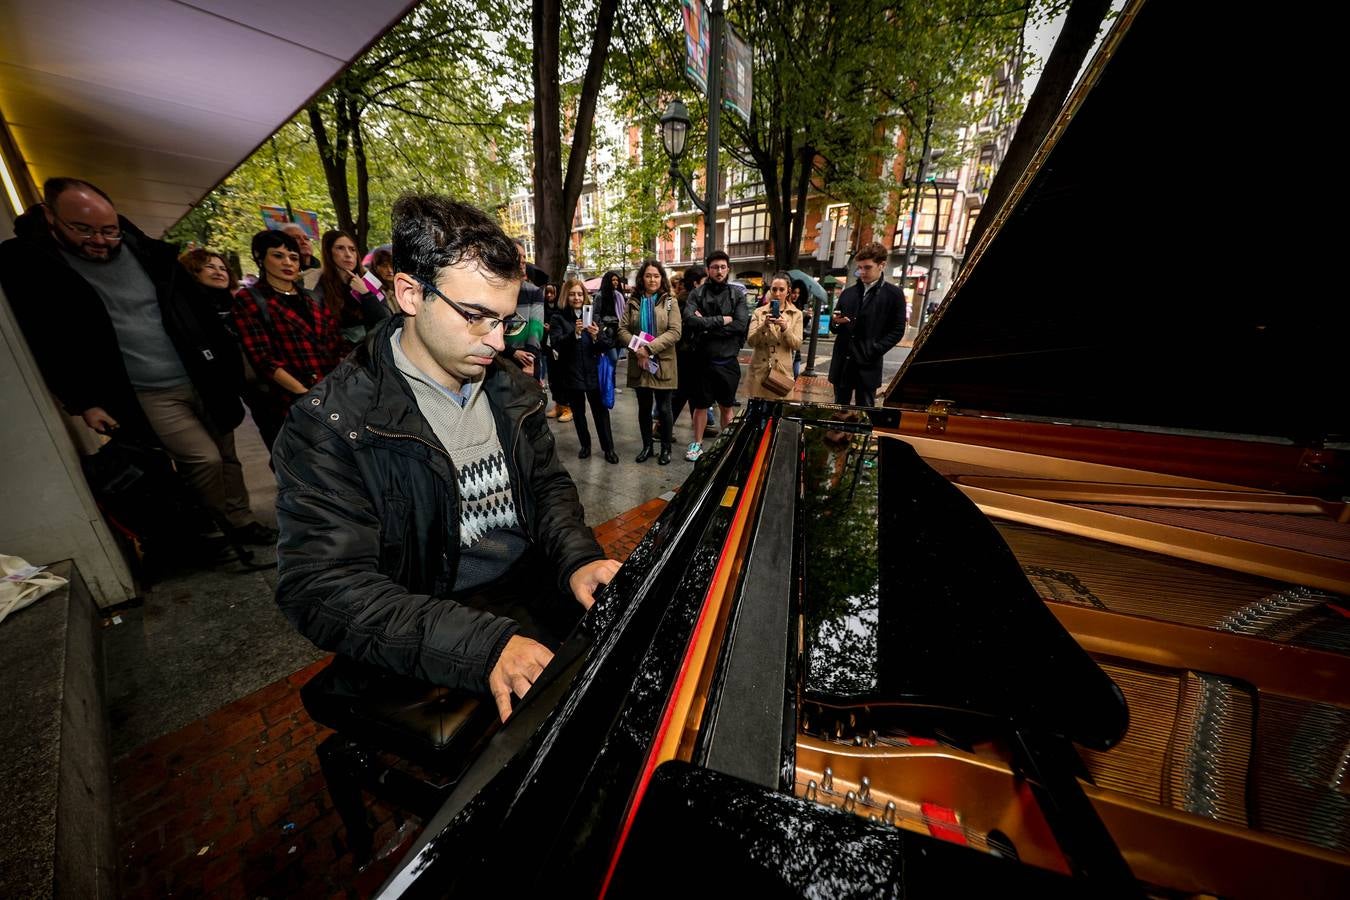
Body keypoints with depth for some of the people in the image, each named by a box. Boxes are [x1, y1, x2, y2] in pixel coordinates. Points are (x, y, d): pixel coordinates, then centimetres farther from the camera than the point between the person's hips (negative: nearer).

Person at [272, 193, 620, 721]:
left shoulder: (512, 390, 6)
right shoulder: (332, 422, -13)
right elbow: (323, 589, -17)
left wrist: (579, 557, -12)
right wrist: (483, 646, -30)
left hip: (539, 595, 6)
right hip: (431, 651, -5)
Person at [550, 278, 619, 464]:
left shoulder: (593, 315, 6)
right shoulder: (558, 318, 1)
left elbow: (609, 344, 2)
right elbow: (556, 344, -14)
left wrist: (598, 336, -20)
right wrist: (574, 333, -30)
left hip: (593, 372, 1)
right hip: (571, 374, 0)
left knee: (600, 411, 4)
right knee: (578, 412, 11)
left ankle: (608, 448, 14)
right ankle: (585, 445, 28)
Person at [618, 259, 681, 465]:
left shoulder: (670, 302, 1)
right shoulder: (633, 303, 9)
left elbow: (675, 332, -11)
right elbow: (622, 329, 2)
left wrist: (650, 348, -20)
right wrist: (637, 349, -16)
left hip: (663, 364, -2)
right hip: (639, 363, 3)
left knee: (663, 408, 4)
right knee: (644, 407, 11)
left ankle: (666, 448, 20)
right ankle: (647, 446, 26)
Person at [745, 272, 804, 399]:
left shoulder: (796, 314, 6)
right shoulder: (759, 312, 6)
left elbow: (797, 344, -3)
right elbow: (750, 341, -4)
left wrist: (785, 328, -18)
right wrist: (764, 325, -19)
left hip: (782, 370, 0)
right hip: (759, 370, 0)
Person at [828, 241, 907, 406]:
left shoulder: (893, 294, 2)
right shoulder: (848, 293, 13)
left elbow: (897, 331, -1)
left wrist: (874, 351, -14)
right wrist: (835, 322, -7)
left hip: (868, 365, -4)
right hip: (842, 363, 4)